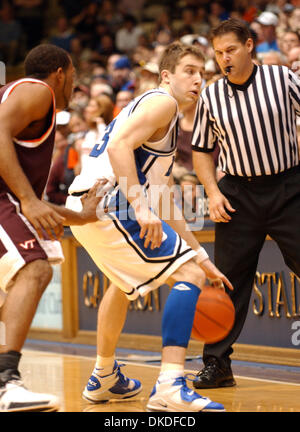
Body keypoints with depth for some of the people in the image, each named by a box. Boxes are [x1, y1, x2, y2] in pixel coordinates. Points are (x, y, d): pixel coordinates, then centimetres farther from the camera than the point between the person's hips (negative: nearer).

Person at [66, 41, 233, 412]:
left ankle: (104, 378, 48)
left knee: (126, 281, 35)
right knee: (188, 274, -12)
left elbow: (165, 204, 27)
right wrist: (141, 208, -26)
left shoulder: (166, 121, 28)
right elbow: (119, 145, -20)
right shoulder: (161, 103, -2)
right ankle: (170, 388, -23)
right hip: (106, 203, -11)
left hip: (83, 206, 11)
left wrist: (201, 258, 24)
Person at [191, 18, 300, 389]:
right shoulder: (210, 97, 1)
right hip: (238, 193, 2)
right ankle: (216, 362, 9)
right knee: (229, 279, 1)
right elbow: (201, 149, 11)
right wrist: (213, 191, -3)